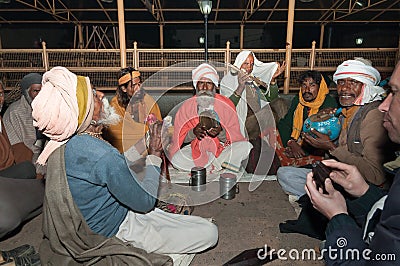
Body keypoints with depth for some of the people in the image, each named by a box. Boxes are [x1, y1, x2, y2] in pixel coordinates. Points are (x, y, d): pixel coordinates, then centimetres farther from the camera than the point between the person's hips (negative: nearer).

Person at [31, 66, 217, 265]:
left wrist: (145, 141, 6)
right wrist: (155, 154, -12)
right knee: (209, 232, -7)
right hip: (116, 232, -8)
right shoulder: (103, 156, -36)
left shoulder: (65, 144, -7)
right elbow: (145, 202, -21)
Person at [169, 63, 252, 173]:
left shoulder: (226, 105, 1)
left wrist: (220, 132, -25)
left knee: (245, 146, -24)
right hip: (195, 150, 1)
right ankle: (221, 163, -16)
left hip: (222, 149, 0)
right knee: (176, 159, -31)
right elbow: (179, 138, -1)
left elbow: (234, 136, -4)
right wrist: (193, 133, -22)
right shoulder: (187, 106, 2)